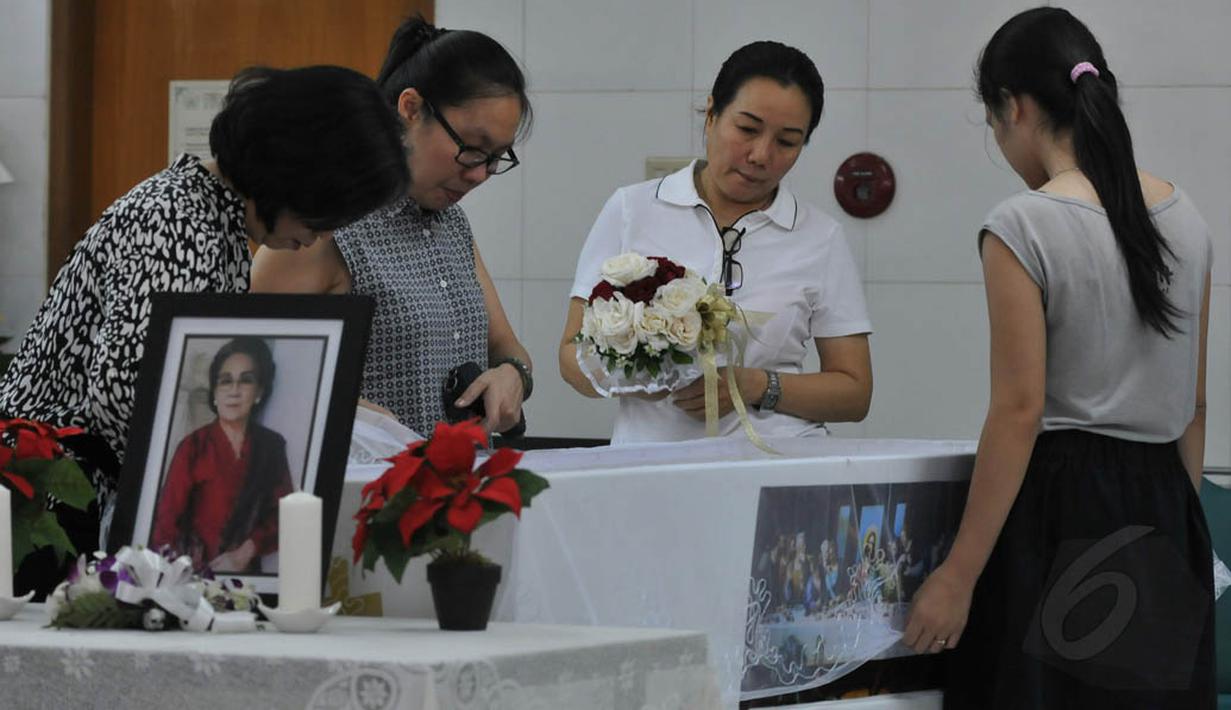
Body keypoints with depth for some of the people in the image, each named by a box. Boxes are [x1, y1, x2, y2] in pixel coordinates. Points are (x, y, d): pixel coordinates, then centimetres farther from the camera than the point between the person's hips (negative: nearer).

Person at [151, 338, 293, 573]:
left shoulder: (272, 446, 6)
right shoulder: (193, 447, -2)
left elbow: (283, 512, 6)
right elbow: (168, 516, -5)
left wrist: (245, 553, -8)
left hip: (246, 571, 2)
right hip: (194, 568, -2)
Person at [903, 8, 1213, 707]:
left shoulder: (1024, 228, -12)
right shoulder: (1185, 217, 8)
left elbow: (1019, 411, -15)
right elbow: (1194, 404, 13)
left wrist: (959, 577, -12)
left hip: (1061, 515, -6)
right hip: (1165, 512, 6)